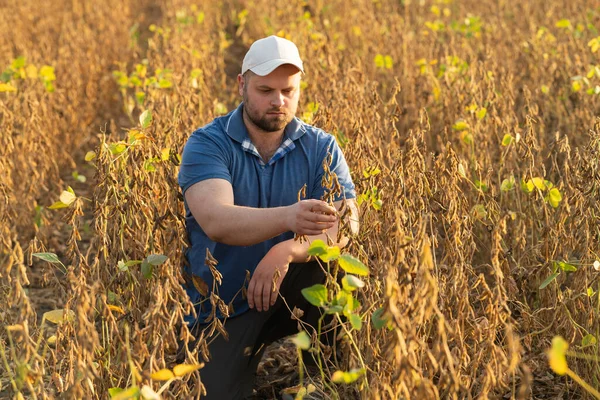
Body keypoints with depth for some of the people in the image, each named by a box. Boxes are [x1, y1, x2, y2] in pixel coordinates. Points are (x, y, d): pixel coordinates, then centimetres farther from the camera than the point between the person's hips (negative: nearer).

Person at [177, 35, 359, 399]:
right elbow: (215, 221, -30)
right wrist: (288, 217, -49)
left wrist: (287, 250, -37)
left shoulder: (321, 147, -4)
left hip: (290, 292, 2)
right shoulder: (207, 145, -12)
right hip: (223, 306, -1)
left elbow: (347, 225, -17)